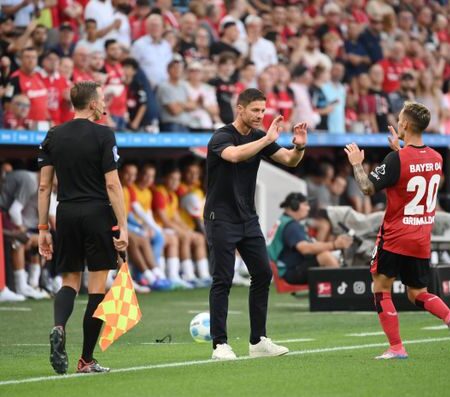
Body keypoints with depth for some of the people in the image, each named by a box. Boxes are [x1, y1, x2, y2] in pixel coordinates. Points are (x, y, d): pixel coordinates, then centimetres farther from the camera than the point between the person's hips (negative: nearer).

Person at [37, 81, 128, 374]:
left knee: (70, 281, 15)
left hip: (67, 215, 4)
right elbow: (112, 185, -11)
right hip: (98, 215, -4)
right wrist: (123, 226, -9)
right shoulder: (103, 135, -6)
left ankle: (59, 327, -16)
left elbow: (44, 186, 6)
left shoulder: (54, 136, 7)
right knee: (97, 286, 3)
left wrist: (43, 229, 11)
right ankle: (87, 359, 5)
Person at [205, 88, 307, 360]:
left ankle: (258, 341, 10)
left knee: (263, 274, 3)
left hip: (248, 218, 7)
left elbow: (289, 161, 0)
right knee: (223, 280, -6)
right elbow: (234, 154, -37)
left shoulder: (260, 137, 6)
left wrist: (299, 146, -20)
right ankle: (220, 344, -1)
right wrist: (267, 139, -41)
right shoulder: (221, 137, -15)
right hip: (221, 218, -7)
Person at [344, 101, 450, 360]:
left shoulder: (397, 159, -18)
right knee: (418, 293, 16)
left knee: (381, 287, 6)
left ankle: (396, 347, 0)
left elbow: (368, 188, -16)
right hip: (422, 241, 6)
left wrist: (357, 164, -1)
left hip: (395, 238, -6)